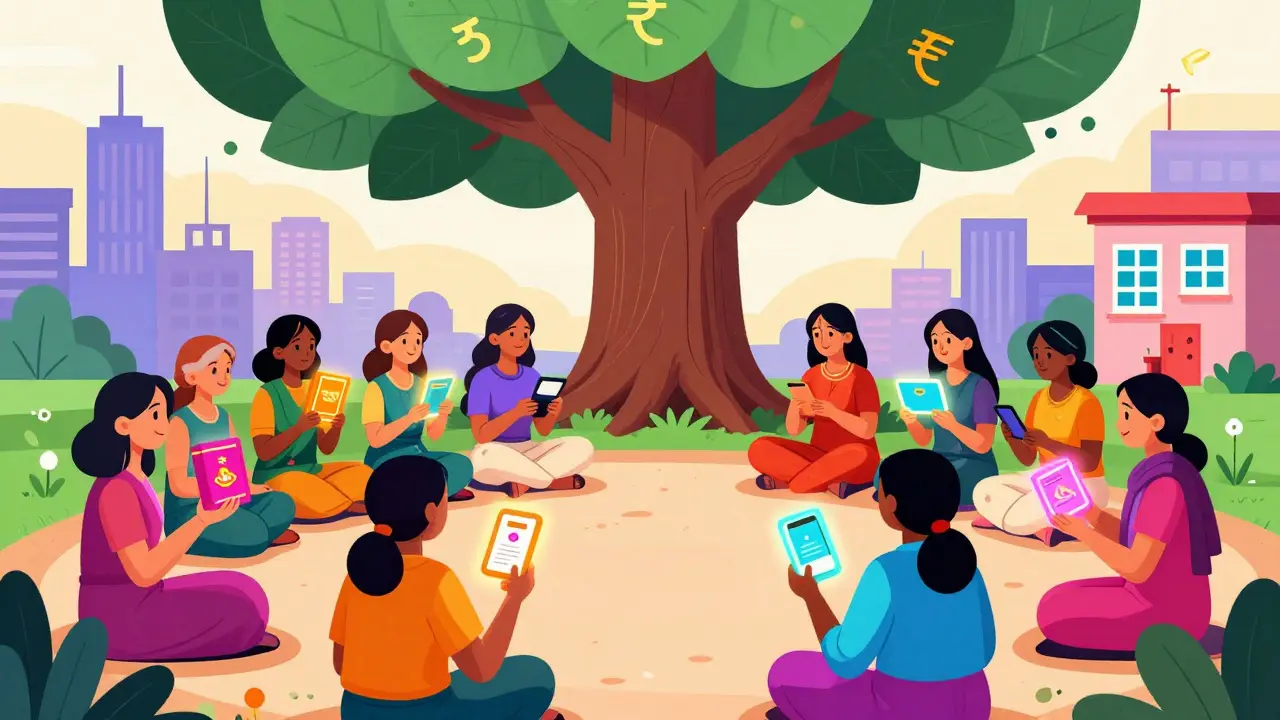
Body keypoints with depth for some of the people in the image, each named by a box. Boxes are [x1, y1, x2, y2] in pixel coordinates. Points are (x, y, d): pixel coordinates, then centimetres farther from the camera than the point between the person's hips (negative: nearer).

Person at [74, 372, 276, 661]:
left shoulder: (131, 481, 11)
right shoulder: (117, 490, -20)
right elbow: (143, 572, -24)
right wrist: (203, 520, -25)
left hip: (134, 606, 10)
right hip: (122, 619, -10)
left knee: (240, 591, 8)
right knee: (240, 608, -15)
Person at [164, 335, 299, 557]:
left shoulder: (224, 417, 11)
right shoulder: (180, 422, -13)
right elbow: (179, 485, -19)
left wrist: (245, 487, -13)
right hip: (187, 512, -7)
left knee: (282, 505, -14)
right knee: (253, 534, -28)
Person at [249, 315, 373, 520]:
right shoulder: (267, 394, -11)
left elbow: (326, 448, 9)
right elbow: (264, 453, -18)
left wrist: (336, 428, -13)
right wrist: (299, 428, -31)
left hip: (311, 471, 7)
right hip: (275, 475, -7)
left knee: (362, 472, -8)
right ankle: (350, 507, -10)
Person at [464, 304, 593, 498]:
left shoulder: (533, 377, 5)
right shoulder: (483, 379, -11)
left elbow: (543, 430, 7)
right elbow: (481, 435, -18)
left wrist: (553, 413, -17)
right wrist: (516, 412, -31)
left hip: (527, 451, 5)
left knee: (583, 447, -16)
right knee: (486, 457, -42)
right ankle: (557, 481, -23)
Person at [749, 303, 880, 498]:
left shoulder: (861, 377, -8)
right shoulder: (810, 376, 5)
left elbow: (868, 430, -17)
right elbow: (793, 430, 1)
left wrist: (833, 412, -31)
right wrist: (794, 408, -21)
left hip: (851, 458, -4)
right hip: (818, 455, 5)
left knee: (859, 455, -41)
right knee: (759, 449, -18)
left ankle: (786, 479, -25)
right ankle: (832, 482, -22)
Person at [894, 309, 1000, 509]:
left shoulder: (980, 386, -8)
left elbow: (983, 444, -14)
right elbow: (923, 440, 12)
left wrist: (953, 426, -31)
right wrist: (911, 422, -11)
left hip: (973, 466, -6)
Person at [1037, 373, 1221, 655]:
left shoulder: (1165, 484, -24)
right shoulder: (1172, 472, 8)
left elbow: (1136, 568, -24)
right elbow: (1132, 542, 15)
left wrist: (1081, 530, -14)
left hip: (1166, 614, -10)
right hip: (1166, 601, 10)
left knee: (1053, 612, -7)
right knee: (1059, 600, 14)